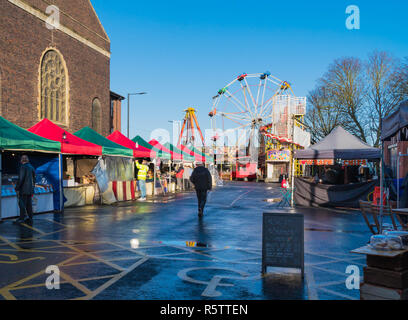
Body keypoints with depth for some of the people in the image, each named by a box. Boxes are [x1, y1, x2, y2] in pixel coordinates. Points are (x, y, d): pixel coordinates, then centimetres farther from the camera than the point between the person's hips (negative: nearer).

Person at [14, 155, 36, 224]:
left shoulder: (23, 167, -10)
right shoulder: (32, 167, 13)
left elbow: (21, 179, -17)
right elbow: (34, 179, 18)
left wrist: (17, 188, -11)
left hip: (23, 190, -7)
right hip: (30, 190, 7)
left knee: (22, 203, -2)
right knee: (29, 204, 10)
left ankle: (22, 218, 0)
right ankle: (30, 218, 12)